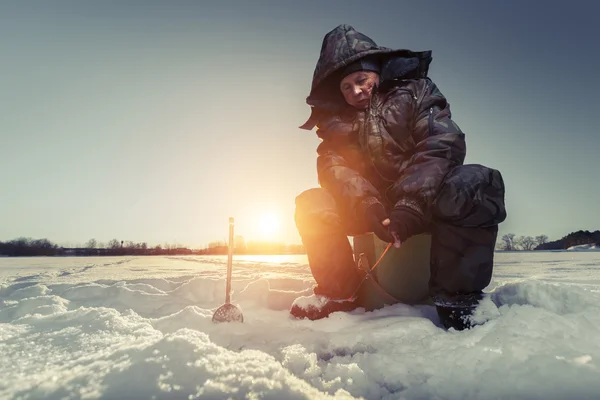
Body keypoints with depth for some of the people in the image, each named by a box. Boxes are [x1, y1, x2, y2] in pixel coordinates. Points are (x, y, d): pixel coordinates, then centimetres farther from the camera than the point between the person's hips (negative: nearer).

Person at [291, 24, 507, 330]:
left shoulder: (414, 91, -3)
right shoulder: (335, 119, 5)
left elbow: (442, 146, -17)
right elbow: (332, 165, -10)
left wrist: (411, 205, -32)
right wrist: (366, 203, -30)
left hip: (425, 198, -2)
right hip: (373, 205, 3)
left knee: (475, 181, -33)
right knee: (311, 205, -15)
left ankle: (456, 296, -21)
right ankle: (337, 293, -3)